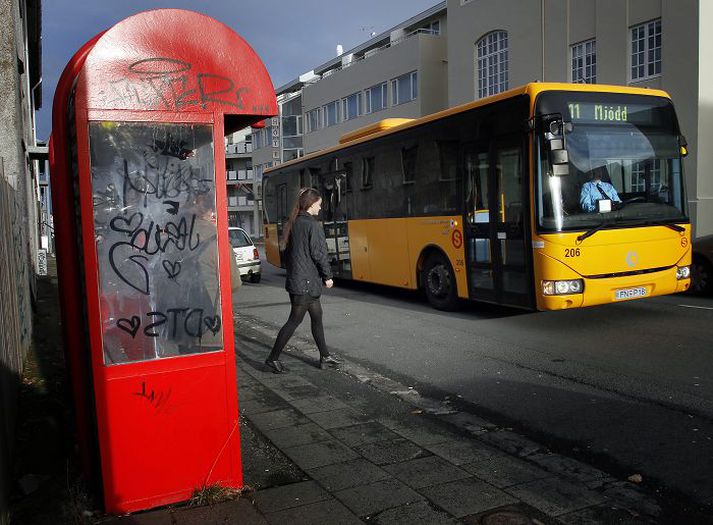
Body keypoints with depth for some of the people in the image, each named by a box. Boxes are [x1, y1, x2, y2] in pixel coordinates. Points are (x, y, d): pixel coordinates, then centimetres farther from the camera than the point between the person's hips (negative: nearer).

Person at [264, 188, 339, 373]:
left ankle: (325, 357, 23)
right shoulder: (312, 225, -14)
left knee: (317, 317, 15)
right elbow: (319, 254, -15)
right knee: (294, 321, -1)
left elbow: (288, 252, 16)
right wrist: (327, 276, -6)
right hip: (307, 281, -9)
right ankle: (273, 358, 5)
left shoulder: (293, 223, 11)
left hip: (294, 279, 9)